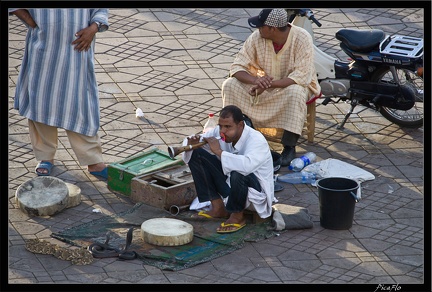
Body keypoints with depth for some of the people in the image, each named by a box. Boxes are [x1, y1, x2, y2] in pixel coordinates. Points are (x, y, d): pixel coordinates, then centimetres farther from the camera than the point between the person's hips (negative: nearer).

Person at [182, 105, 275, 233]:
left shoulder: (257, 140, -28)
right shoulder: (220, 132, -7)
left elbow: (247, 165, -49)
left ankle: (238, 216, -10)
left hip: (256, 192, -7)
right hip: (228, 183, 7)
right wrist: (191, 144, -24)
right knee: (196, 154, -5)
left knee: (238, 173, -41)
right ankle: (218, 208, 0)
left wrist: (219, 151, -41)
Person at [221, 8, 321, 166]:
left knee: (295, 92, -40)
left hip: (293, 84, -4)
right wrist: (256, 80, -35)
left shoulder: (302, 39, -25)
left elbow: (302, 76, -31)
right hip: (265, 85, 4)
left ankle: (289, 148, -27)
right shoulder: (257, 37, -14)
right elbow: (237, 66, -13)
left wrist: (269, 84, -40)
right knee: (230, 85, -17)